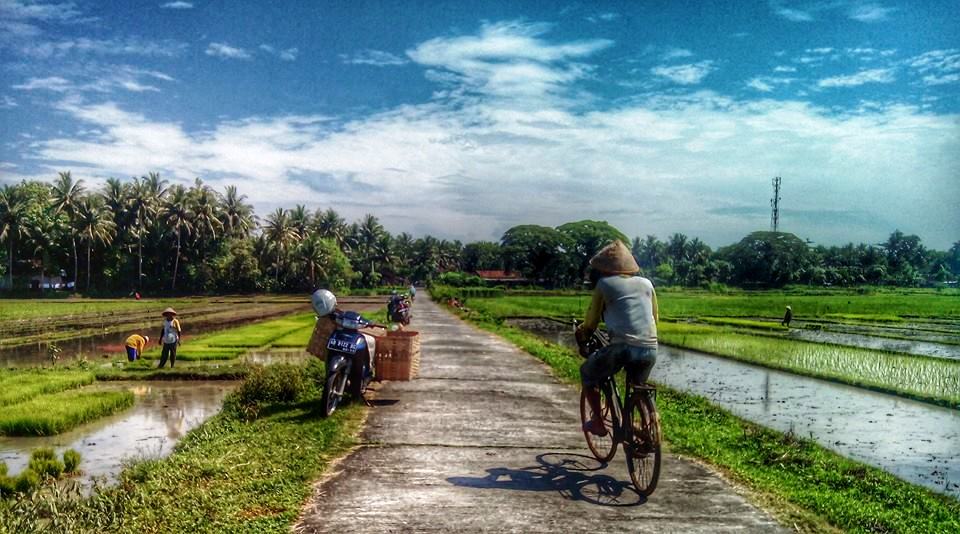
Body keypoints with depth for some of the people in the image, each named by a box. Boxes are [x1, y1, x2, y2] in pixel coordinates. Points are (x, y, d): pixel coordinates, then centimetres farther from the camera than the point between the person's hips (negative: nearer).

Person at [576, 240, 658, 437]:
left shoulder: (604, 284, 6)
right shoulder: (646, 283, 17)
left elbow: (591, 322, 9)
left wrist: (581, 335, 29)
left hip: (622, 347, -4)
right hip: (650, 350, 4)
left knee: (587, 373, 21)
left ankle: (597, 422, 18)